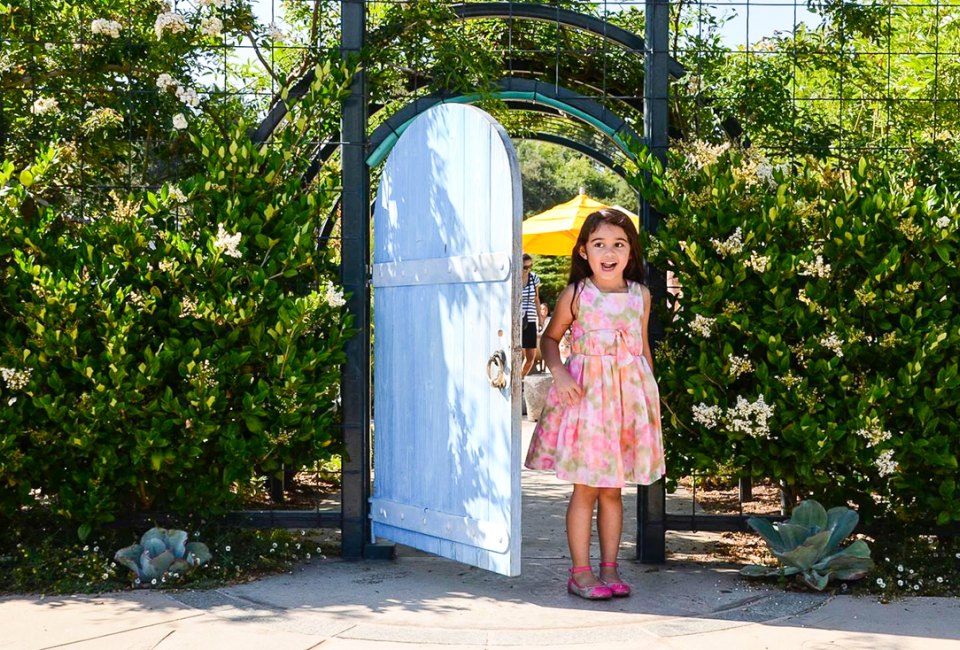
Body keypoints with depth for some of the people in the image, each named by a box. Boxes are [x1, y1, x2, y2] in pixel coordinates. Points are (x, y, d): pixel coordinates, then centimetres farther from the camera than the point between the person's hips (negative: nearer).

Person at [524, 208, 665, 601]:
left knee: (613, 490, 10)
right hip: (585, 393, -3)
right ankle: (580, 571, 7)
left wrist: (651, 395, 12)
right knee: (585, 489, -1)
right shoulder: (575, 294, -2)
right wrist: (558, 372, -11)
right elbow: (550, 339, 5)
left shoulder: (640, 295, 7)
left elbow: (643, 348, 14)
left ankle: (609, 568, 18)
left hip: (629, 394, 3)